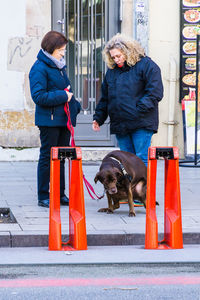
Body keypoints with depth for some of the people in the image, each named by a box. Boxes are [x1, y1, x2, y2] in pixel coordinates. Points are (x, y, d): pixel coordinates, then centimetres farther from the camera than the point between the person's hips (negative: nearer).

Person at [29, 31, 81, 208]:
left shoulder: (60, 67, 14)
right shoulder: (39, 68, -12)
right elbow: (38, 96, -19)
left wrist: (74, 105, 8)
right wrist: (63, 96, -18)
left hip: (64, 119, 8)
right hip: (49, 121, -8)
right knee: (47, 158, -1)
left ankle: (60, 194, 19)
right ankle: (43, 197, 6)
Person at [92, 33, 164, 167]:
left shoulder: (146, 65, -3)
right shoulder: (112, 70, 18)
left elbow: (155, 92, -9)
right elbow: (105, 98, 24)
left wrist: (139, 109, -17)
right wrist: (98, 118, 14)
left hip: (141, 125, -6)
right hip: (119, 125, 6)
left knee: (142, 160, -8)